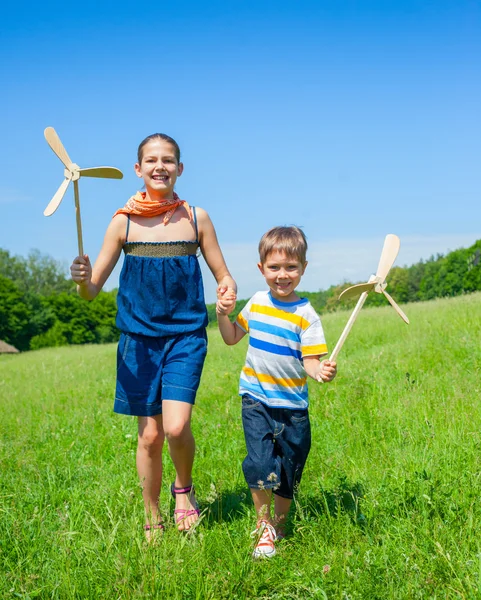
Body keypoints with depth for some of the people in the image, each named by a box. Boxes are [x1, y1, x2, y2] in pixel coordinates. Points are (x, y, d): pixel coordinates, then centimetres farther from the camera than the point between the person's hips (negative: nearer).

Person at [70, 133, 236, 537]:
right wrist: (82, 278, -22)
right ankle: (153, 522, 26)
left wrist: (228, 289, -15)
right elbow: (91, 290, 1)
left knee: (176, 427, -17)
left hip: (186, 336, 0)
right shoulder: (124, 222, 0)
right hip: (140, 337, 1)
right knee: (150, 434, 5)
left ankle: (184, 488, 17)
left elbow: (223, 277, 8)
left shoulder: (196, 218, 1)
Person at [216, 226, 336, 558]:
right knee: (260, 463, -14)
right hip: (256, 399, 2)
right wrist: (224, 314, -2)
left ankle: (279, 528, 33)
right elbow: (232, 338, 17)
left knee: (289, 471, 10)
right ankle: (263, 527, 7)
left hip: (292, 406, -1)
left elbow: (310, 361, -16)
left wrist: (324, 371, -38)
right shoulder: (257, 302, 3)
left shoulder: (306, 315, -11)